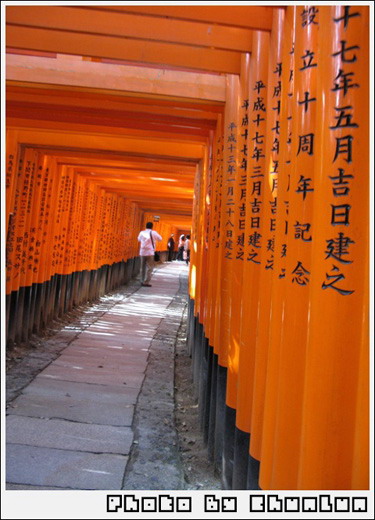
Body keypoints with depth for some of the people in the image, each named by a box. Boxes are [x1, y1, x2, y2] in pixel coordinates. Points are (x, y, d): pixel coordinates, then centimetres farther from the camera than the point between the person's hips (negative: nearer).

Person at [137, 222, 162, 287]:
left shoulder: (142, 233, 6)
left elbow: (139, 239, 24)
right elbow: (160, 238, 8)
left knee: (143, 267, 13)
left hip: (142, 252, 4)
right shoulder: (153, 232, -5)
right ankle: (146, 282, -6)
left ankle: (142, 281, 16)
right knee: (149, 267, -1)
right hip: (150, 252, -4)